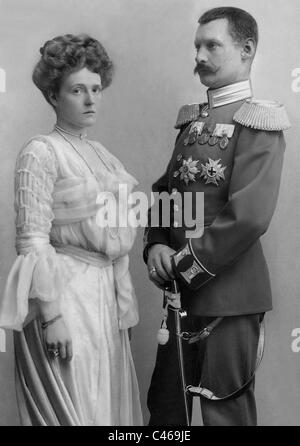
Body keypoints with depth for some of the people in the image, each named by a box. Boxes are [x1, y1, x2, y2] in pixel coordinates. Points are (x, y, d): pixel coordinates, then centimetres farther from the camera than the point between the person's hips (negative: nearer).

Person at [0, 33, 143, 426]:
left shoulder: (100, 153, 13)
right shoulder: (40, 153, -9)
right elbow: (33, 241, -14)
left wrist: (124, 301, 12)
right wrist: (52, 313, -18)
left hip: (109, 294, 7)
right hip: (67, 294, -7)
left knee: (114, 406, 14)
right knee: (76, 411, 1)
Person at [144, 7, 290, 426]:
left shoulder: (258, 120, -10)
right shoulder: (192, 120, 13)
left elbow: (249, 216, -21)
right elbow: (166, 188, 14)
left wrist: (188, 267, -15)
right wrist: (156, 245, -3)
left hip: (229, 295, -7)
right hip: (184, 294, 7)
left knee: (226, 411, 8)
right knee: (165, 405, 19)